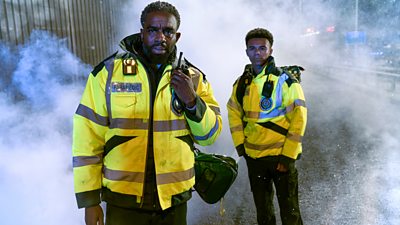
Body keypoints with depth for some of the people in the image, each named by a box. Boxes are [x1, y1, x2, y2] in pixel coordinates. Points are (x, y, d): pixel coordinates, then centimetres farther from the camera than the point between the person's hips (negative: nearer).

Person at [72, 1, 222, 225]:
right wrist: (89, 198, -5)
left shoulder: (193, 77, 0)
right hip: (123, 200, -2)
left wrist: (192, 101, -16)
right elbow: (88, 137, -5)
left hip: (174, 199, 3)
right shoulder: (108, 72, -7)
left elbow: (209, 135, 1)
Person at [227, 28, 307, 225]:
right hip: (253, 157, 5)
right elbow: (234, 114, 13)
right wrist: (240, 145, 5)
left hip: (281, 156, -4)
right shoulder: (241, 83, 4)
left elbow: (299, 118, -13)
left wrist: (288, 156, -15)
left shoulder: (285, 80, -11)